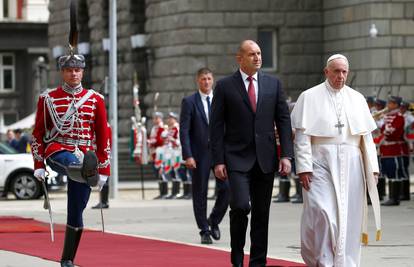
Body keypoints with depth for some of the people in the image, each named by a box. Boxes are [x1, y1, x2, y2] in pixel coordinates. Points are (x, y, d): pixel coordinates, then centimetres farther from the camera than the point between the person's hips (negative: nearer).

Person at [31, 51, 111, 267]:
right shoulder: (48, 98, 4)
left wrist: (104, 170, 4)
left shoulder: (95, 100, 7)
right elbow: (38, 133, 7)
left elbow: (103, 136, 8)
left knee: (76, 213, 2)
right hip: (57, 153, -2)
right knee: (73, 163, -40)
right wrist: (39, 165, 0)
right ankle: (88, 171, -76)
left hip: (85, 156, 2)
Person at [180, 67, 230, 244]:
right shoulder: (189, 102, 1)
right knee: (200, 193, 2)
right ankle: (204, 230, 13)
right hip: (200, 153, -2)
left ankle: (214, 221, 14)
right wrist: (188, 155, -12)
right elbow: (184, 131, -4)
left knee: (227, 188, -9)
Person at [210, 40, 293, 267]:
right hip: (237, 159, -3)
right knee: (241, 206, -17)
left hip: (265, 159, 3)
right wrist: (218, 161, -8)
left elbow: (283, 120, 7)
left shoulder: (273, 84, 8)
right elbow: (216, 126, -1)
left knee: (261, 213, 5)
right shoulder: (225, 86, 1)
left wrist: (286, 155, -2)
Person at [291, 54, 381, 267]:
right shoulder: (310, 97, 2)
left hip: (351, 167, 3)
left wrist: (372, 167, 4)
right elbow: (302, 136, -3)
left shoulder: (357, 99, 12)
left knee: (349, 217, 2)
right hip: (321, 164, -3)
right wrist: (303, 167, -11)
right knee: (322, 213, -13)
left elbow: (366, 137, 11)